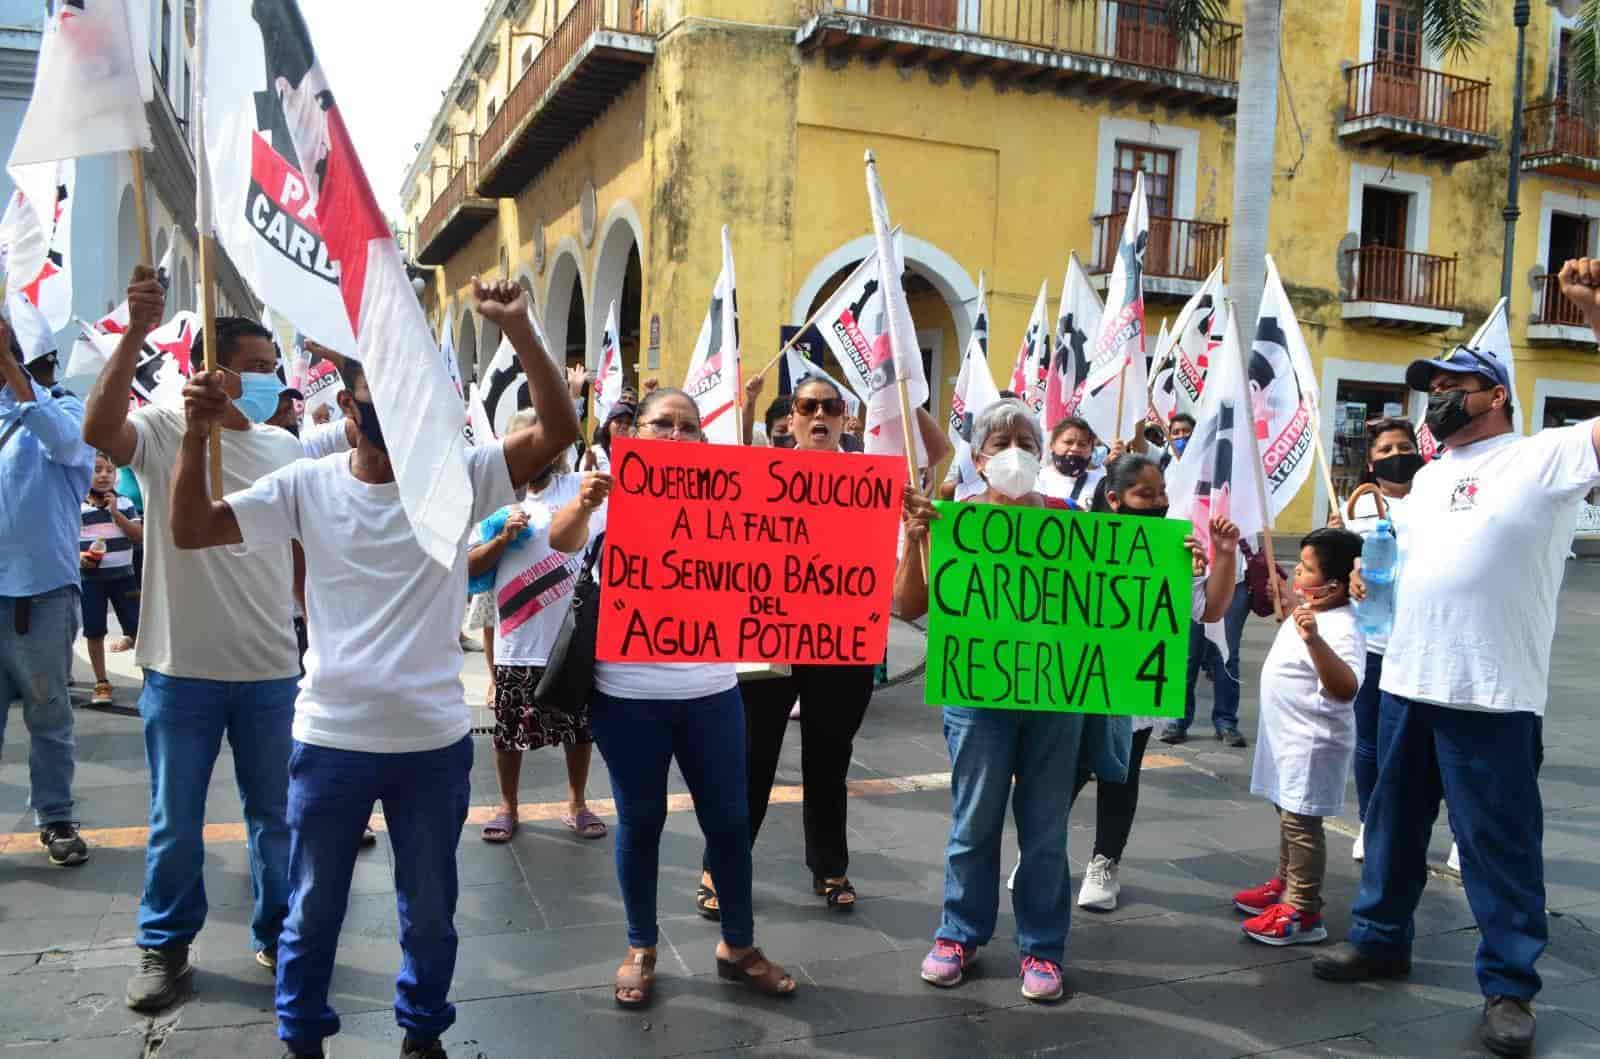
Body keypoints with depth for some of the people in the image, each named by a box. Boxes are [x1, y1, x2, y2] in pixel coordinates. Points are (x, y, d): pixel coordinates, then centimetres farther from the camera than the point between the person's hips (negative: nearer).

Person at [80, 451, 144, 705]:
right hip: (91, 579, -1)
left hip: (123, 576, 1)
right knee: (94, 632, 6)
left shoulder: (125, 504, 3)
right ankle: (102, 683, 17)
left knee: (136, 629, 1)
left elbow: (140, 536, -4)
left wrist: (115, 513, -12)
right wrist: (78, 556, -17)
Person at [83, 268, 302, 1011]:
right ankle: (164, 945, 30)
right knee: (175, 824, 11)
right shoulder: (164, 431, -7)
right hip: (182, 670, -3)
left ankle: (276, 933, 32)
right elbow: (98, 429, -30)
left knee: (275, 816, 14)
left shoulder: (286, 448, 5)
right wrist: (137, 332, -36)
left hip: (272, 670, 3)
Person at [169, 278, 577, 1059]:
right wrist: (197, 434, -19)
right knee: (312, 909, 18)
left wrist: (517, 330, -25)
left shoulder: (458, 477, -6)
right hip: (329, 739, 0)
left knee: (430, 907, 18)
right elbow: (190, 529, -6)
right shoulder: (307, 485, -4)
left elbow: (557, 431, -17)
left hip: (435, 740, 0)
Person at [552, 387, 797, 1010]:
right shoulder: (611, 496, -3)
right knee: (640, 823, 11)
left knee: (728, 820, 10)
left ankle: (738, 946, 28)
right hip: (627, 692, -2)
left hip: (710, 688, 2)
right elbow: (561, 542, -21)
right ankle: (641, 950, 29)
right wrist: (582, 504, -44)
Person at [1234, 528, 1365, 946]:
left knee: (1301, 822, -3)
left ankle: (1302, 914, 5)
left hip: (1312, 743, -10)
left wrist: (1314, 640, -54)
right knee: (1288, 814, 22)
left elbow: (1346, 689, -42)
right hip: (1289, 736, 10)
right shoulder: (1310, 611, 4)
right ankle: (1284, 885, 37)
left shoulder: (1341, 629, -27)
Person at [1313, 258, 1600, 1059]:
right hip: (1406, 681, 7)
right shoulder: (1426, 478, 17)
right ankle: (1380, 938, 34)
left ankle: (1509, 985, 17)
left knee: (1499, 842, 3)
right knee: (1394, 819, 18)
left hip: (1491, 695, -7)